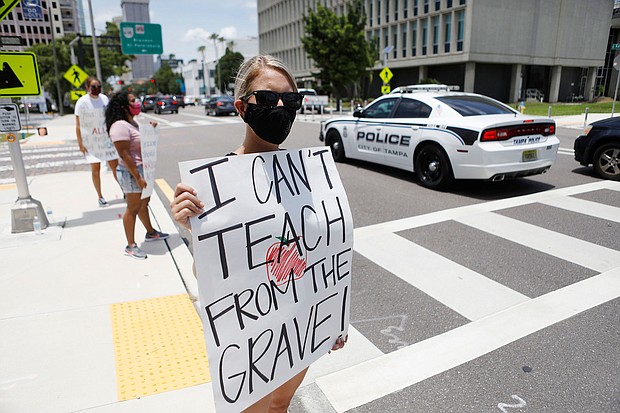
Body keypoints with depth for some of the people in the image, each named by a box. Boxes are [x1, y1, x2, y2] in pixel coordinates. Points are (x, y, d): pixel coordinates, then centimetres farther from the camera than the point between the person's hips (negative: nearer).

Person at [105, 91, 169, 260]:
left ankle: (150, 232, 39)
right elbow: (124, 154, -24)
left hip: (142, 169, 10)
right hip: (131, 172, -10)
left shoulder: (132, 122, 11)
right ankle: (131, 246, 10)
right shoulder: (120, 126, -20)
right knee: (133, 209, -1)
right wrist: (138, 177, -26)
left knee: (144, 203, 22)